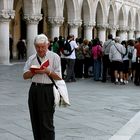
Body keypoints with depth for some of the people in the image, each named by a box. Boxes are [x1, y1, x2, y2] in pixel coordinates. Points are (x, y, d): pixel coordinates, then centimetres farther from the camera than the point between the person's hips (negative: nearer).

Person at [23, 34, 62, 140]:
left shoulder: (54, 57, -1)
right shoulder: (32, 58, 12)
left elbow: (59, 77, -4)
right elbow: (25, 75, 10)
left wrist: (47, 71, -18)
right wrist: (34, 72, -9)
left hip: (47, 91, -5)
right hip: (34, 90, 5)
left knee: (46, 123, -6)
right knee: (35, 122, 11)